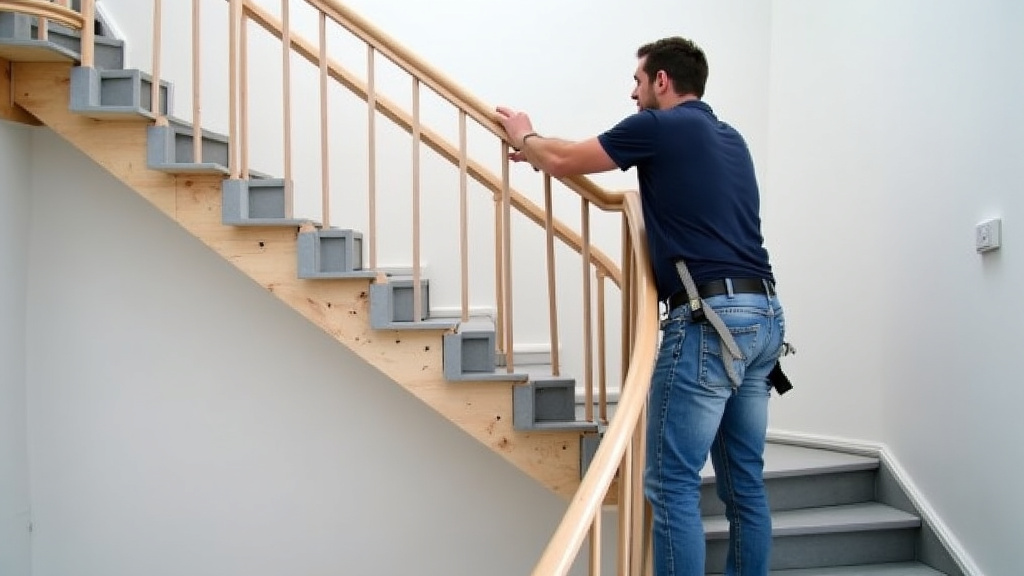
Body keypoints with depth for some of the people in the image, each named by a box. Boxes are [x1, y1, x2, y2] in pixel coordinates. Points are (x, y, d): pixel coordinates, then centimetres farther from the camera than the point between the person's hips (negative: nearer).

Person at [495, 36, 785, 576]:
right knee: (744, 482, 14)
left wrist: (524, 137, 27)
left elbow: (563, 160, 5)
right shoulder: (729, 137, 21)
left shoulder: (660, 126, -3)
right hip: (764, 316, 9)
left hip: (709, 319, -9)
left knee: (670, 482, -2)